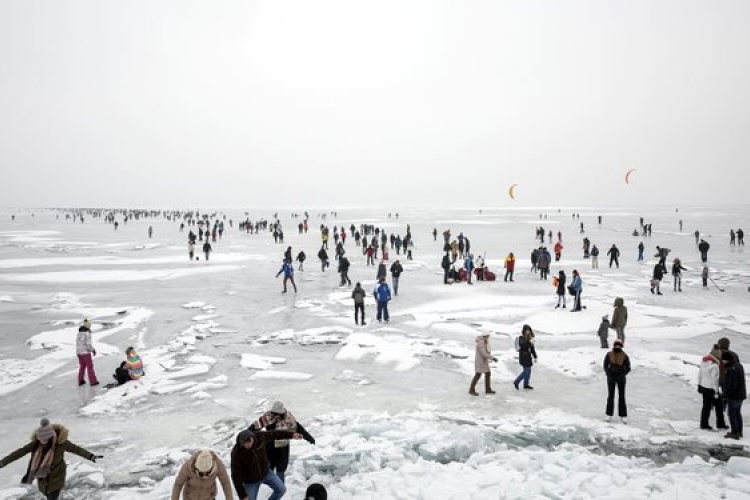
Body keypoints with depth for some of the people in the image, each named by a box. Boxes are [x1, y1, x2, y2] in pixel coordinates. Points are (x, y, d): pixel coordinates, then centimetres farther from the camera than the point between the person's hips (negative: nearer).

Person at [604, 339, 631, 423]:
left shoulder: (624, 356, -7)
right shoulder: (609, 355, -6)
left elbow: (628, 368, -3)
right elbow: (605, 366, 0)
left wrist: (622, 376, -16)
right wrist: (609, 375, -11)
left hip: (621, 378, 0)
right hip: (611, 378, 0)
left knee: (621, 397, 0)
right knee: (610, 396, 3)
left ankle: (623, 416, 7)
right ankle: (609, 414, 11)